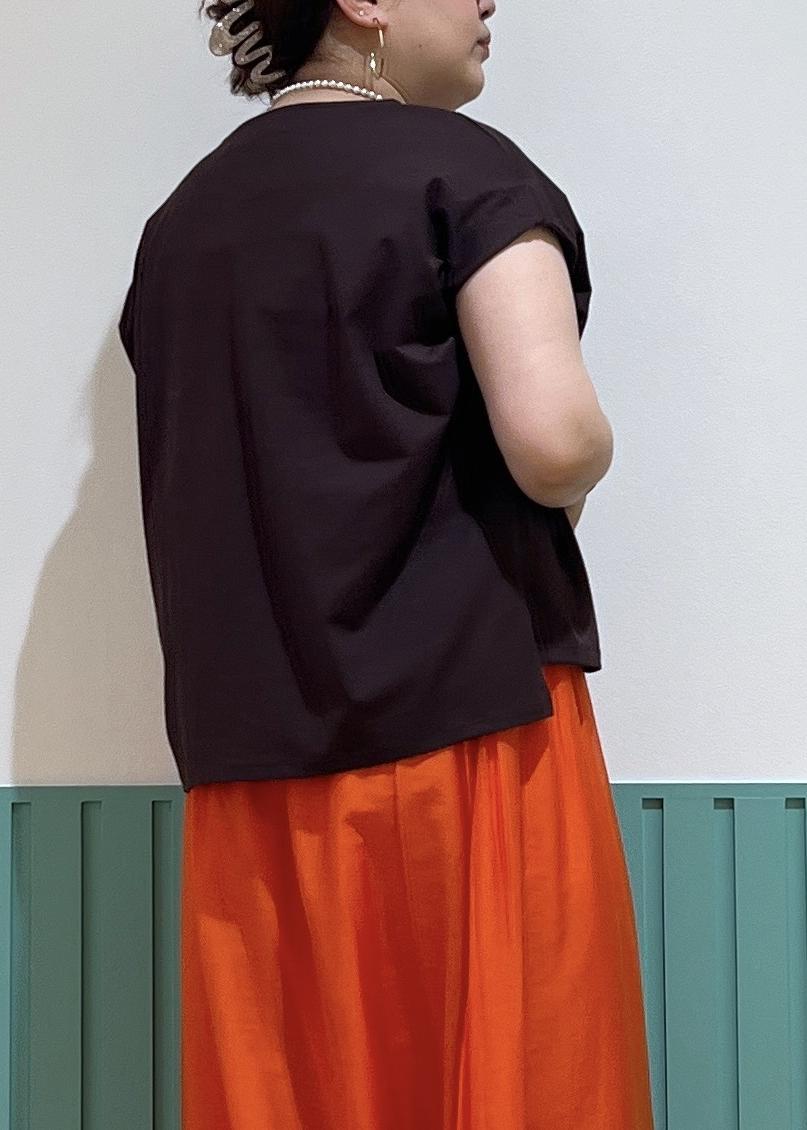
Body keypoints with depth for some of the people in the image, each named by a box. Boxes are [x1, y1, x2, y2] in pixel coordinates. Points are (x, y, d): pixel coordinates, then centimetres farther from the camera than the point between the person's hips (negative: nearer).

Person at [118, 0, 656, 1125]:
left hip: (247, 759, 6)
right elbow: (552, 435, -17)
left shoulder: (181, 218, 13)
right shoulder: (463, 169, -6)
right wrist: (571, 481, 3)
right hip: (465, 726, -6)